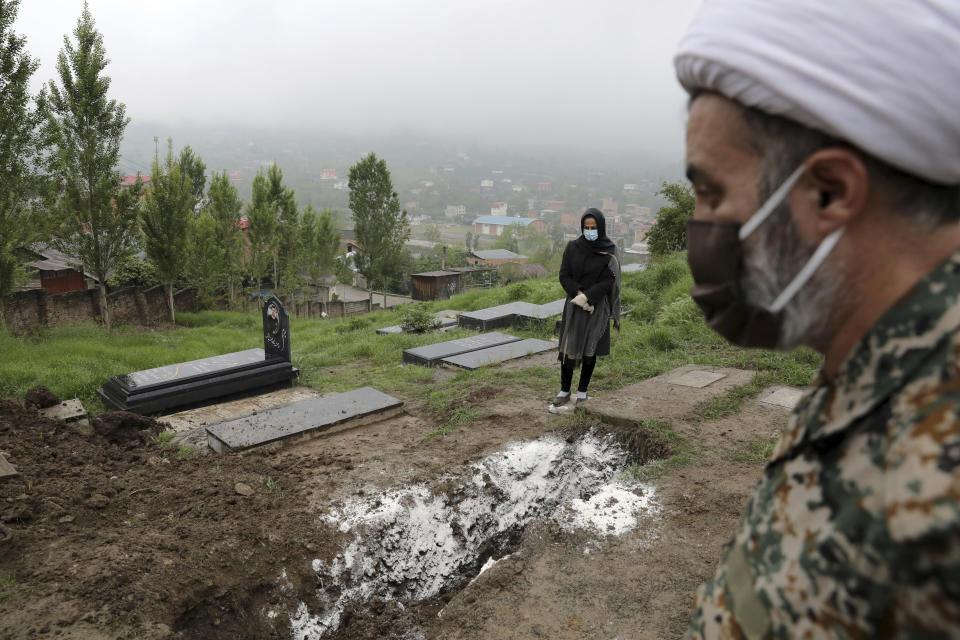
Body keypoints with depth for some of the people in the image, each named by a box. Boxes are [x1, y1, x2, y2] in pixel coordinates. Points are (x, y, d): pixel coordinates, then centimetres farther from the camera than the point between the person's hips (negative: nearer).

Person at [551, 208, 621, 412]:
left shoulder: (609, 251, -3)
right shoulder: (572, 247, 1)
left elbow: (608, 281, -9)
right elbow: (564, 276, 0)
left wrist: (587, 297, -19)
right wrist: (578, 294, -15)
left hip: (597, 306, -1)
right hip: (574, 305, 1)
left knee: (589, 349, 4)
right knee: (569, 347, -2)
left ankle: (582, 391, 18)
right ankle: (564, 391, 9)